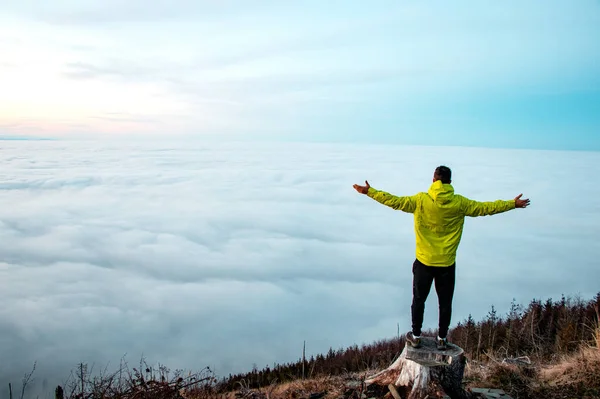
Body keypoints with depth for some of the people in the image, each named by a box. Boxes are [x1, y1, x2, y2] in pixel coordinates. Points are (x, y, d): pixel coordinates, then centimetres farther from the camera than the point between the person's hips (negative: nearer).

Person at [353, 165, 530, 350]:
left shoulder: (421, 200, -12)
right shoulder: (460, 203, -7)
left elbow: (394, 201, -11)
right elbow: (486, 208, 2)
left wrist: (369, 191, -4)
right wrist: (513, 204, 15)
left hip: (424, 262, -1)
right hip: (447, 263, 1)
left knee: (419, 300, 13)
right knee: (445, 302, 14)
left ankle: (415, 336, 23)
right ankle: (442, 339, 24)